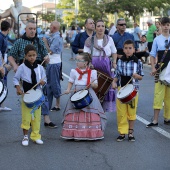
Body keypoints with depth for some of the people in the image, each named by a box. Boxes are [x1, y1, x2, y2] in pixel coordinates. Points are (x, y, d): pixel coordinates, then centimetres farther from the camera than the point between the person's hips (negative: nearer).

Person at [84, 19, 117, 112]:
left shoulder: (109, 39, 12)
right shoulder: (90, 40, 6)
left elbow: (114, 53, 18)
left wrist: (114, 62, 2)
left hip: (106, 66, 2)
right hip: (93, 66, -2)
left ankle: (106, 107, 8)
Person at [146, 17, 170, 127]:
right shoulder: (157, 39, 2)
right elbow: (152, 55, 4)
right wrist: (153, 68, -7)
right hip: (160, 69, -1)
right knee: (158, 94, -5)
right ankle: (155, 120, -3)